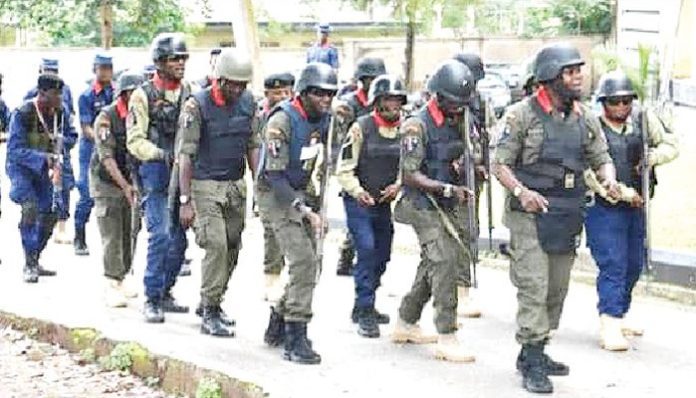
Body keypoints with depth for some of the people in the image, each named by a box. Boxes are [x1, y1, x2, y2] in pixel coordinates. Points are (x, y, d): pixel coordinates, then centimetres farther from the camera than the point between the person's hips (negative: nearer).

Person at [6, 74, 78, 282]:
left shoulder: (62, 111, -8)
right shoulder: (23, 114, -25)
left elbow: (72, 136, 8)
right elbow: (15, 150, -27)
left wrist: (62, 141, -16)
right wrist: (43, 158, -39)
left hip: (47, 167, 6)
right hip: (21, 166, -6)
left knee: (51, 211, 4)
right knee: (30, 207, -24)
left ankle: (34, 260, 22)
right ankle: (29, 265, -19)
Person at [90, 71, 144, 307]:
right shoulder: (106, 117, -14)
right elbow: (106, 156, -19)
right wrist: (124, 185, -27)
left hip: (130, 182, 5)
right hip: (107, 183, -5)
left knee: (128, 235, 7)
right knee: (112, 237, -7)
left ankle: (121, 281, 19)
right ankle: (111, 288, -5)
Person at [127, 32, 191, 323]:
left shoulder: (189, 92, 12)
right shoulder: (144, 95, -2)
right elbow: (135, 140, -7)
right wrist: (162, 154, -21)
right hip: (157, 171, -5)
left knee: (179, 238, 8)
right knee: (160, 235, -13)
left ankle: (165, 293, 21)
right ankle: (151, 299, -6)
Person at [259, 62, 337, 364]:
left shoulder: (325, 120, 4)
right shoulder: (282, 121, -18)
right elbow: (275, 175, -22)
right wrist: (302, 209, -27)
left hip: (307, 198, 8)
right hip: (279, 197, -8)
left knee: (309, 266, 10)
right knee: (304, 262, -19)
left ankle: (277, 326, 28)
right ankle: (296, 339, -17)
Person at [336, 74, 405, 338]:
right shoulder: (361, 127, -10)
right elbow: (344, 168, -8)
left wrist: (397, 185, -5)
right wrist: (357, 191, -23)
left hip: (385, 203, 6)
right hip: (358, 202, -6)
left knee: (382, 255, 13)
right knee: (366, 249, -17)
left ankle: (363, 307, 31)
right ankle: (365, 313, -13)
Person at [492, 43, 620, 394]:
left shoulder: (585, 118, 8)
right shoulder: (522, 114, -8)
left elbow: (601, 158, 15)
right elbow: (500, 164, -7)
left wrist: (608, 180, -8)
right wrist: (521, 192, -23)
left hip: (568, 216, 6)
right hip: (530, 213, -6)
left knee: (557, 290, 12)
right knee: (534, 286, -11)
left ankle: (534, 353, 25)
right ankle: (533, 364, -7)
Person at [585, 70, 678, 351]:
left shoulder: (644, 118, 3)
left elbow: (671, 145, 10)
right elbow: (591, 173, -19)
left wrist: (654, 155, -11)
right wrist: (622, 193, -22)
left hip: (636, 206, 6)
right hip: (603, 208, -6)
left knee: (634, 264, 16)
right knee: (613, 264, -13)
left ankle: (619, 314, 33)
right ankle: (609, 327, -14)